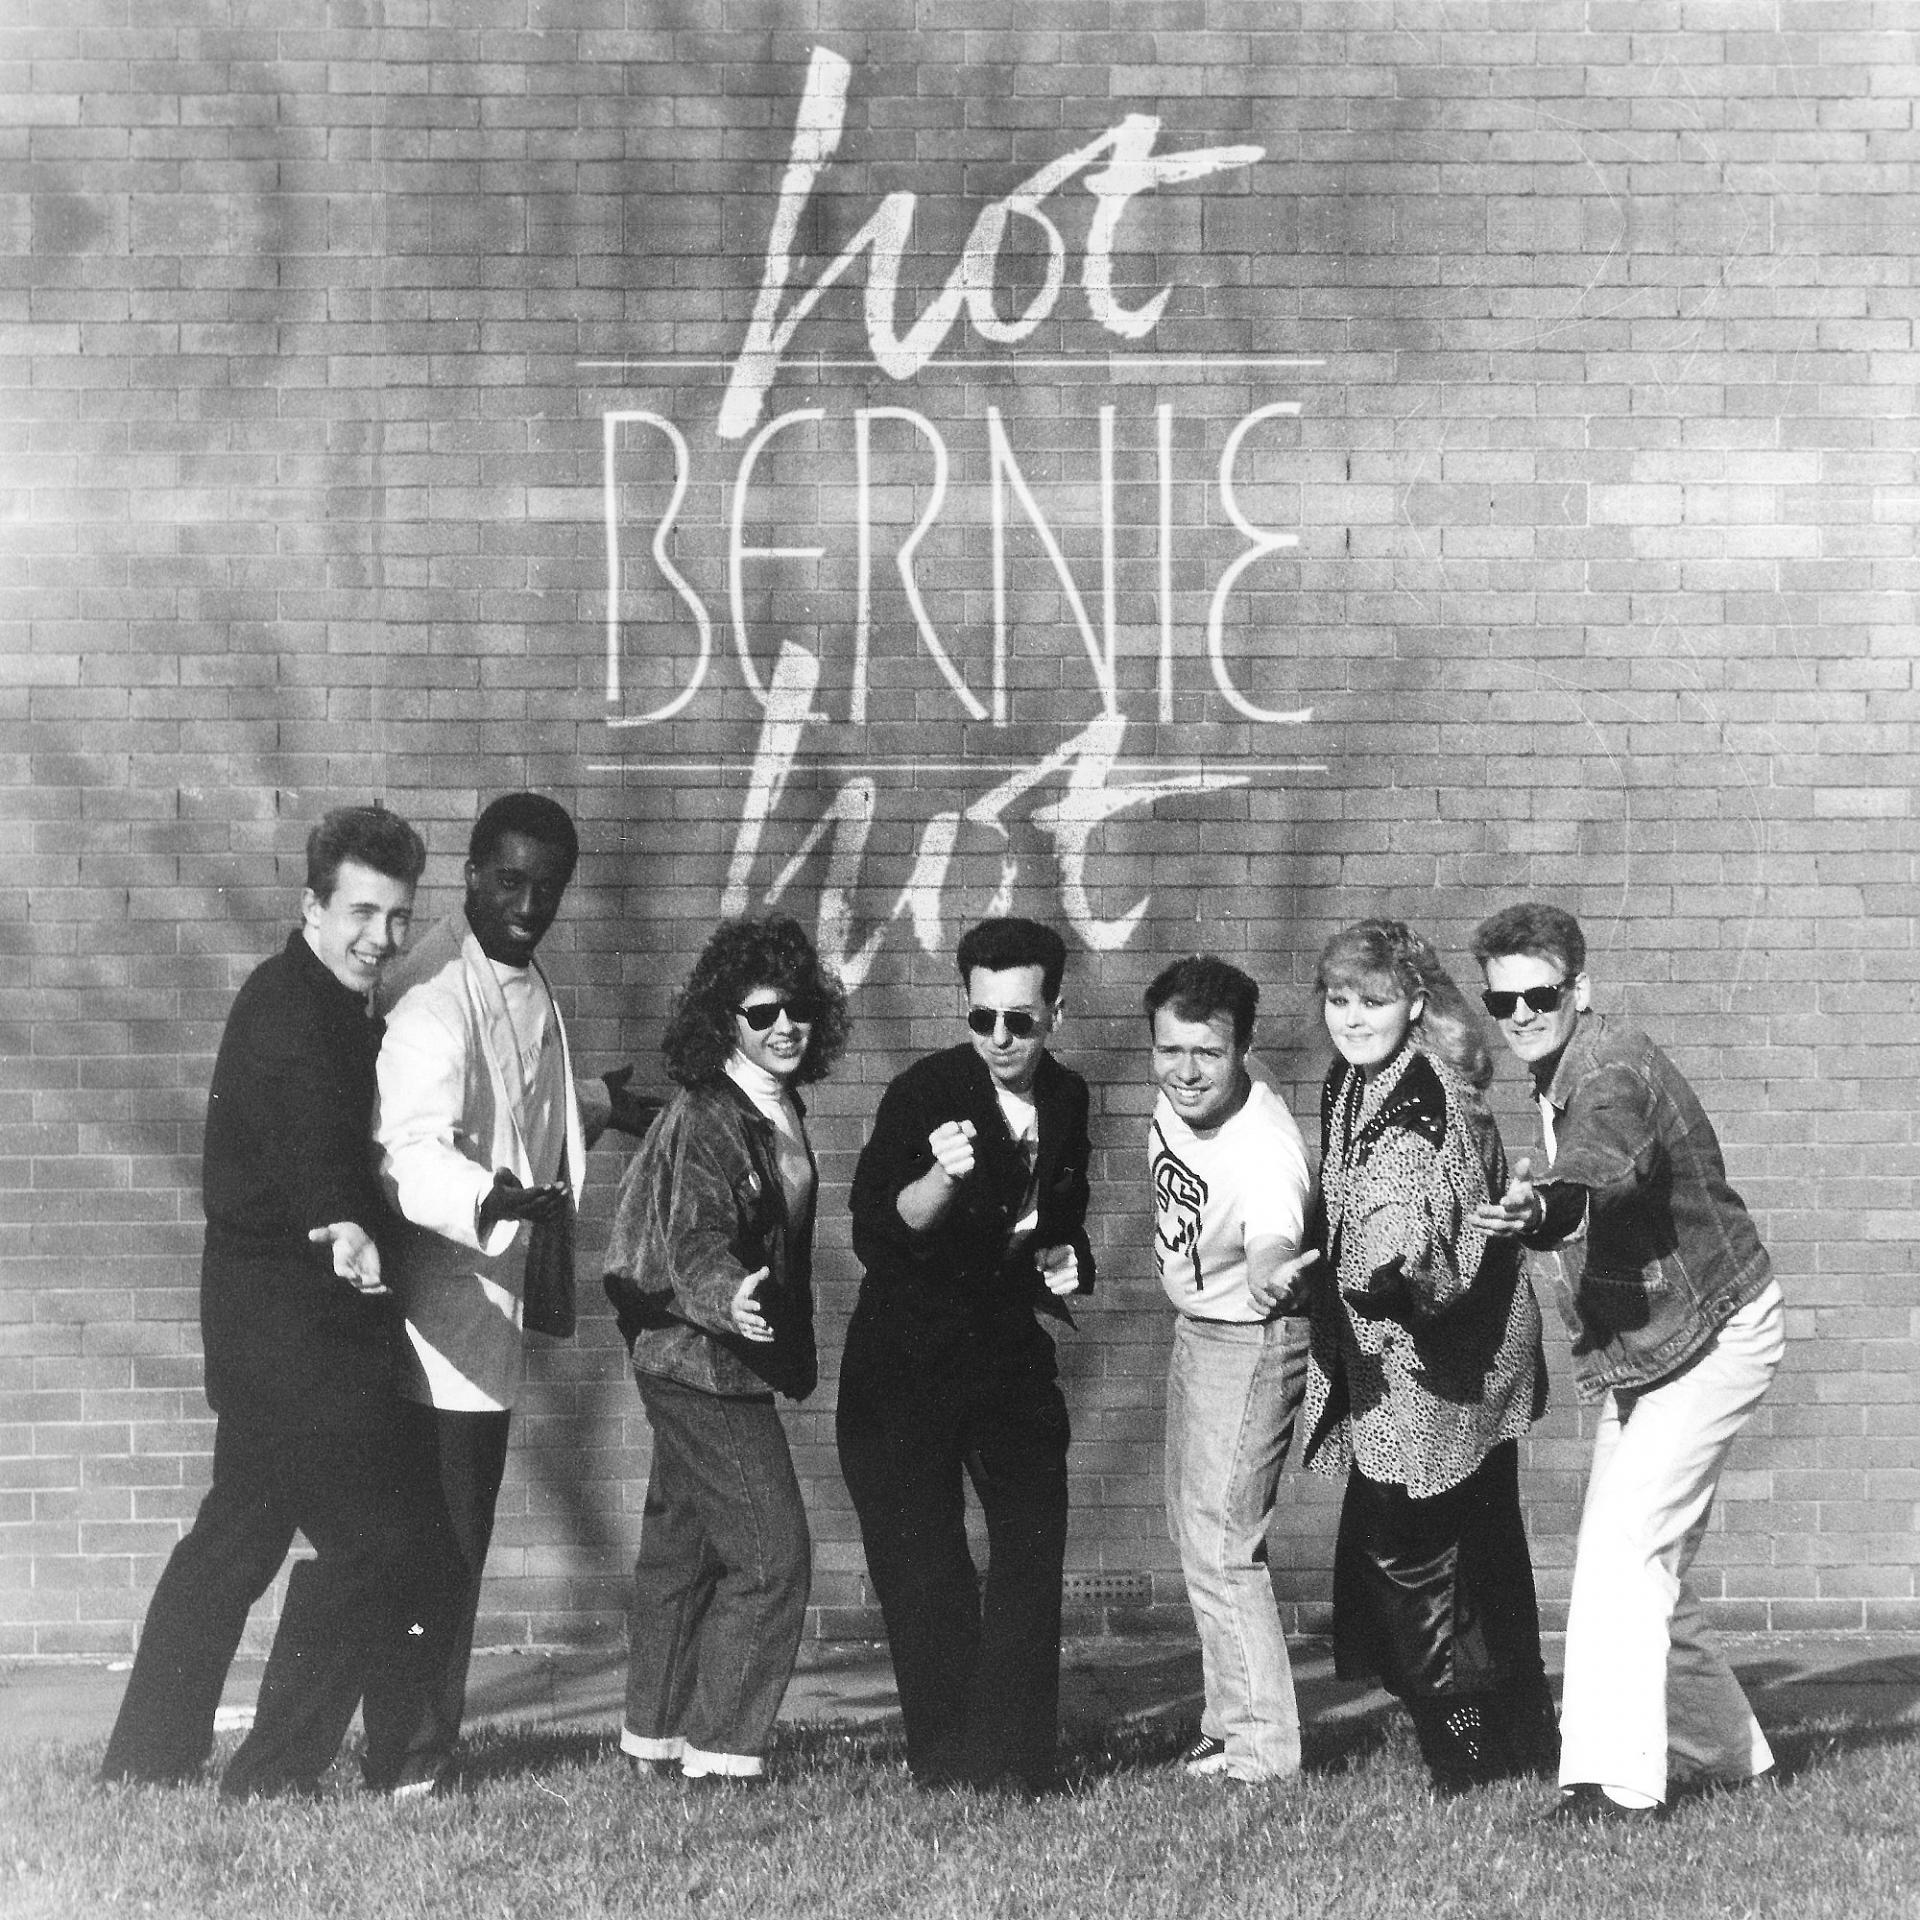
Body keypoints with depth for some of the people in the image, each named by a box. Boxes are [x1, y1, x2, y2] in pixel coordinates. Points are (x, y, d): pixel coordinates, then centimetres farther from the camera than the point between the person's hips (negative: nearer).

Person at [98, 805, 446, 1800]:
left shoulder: (316, 1005, 14)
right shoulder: (295, 1010, -18)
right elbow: (313, 1144, -35)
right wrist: (346, 1229, -52)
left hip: (262, 1316, 11)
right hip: (297, 1318, -11)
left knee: (239, 1532, 18)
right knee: (379, 1542, -8)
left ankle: (146, 1757, 27)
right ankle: (274, 1772, -3)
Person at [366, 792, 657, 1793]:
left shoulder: (523, 980, 10)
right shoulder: (434, 990, -21)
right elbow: (412, 1148, -34)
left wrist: (598, 1101, 35)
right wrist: (489, 1195, -50)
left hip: (491, 1304, 9)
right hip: (441, 1306, -9)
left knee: (458, 1535, 16)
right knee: (434, 1541, -5)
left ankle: (423, 1736, 26)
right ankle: (412, 1747, 3)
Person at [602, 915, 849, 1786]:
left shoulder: (780, 1111, 10)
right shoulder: (706, 1117, -17)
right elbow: (696, 1239, -28)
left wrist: (788, 1347, 17)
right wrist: (730, 1300, -47)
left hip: (728, 1363, 9)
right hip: (703, 1362, -9)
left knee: (683, 1548, 16)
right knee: (772, 1555, -10)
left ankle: (655, 1738, 26)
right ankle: (722, 1750, -4)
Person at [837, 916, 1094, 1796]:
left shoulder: (1066, 1099, 2)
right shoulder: (925, 1092, -16)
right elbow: (873, 1235, -23)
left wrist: (1067, 1258, 0)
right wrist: (942, 1177, -40)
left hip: (1010, 1350, 5)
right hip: (907, 1355, -5)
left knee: (1034, 1542, 2)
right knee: (923, 1566, -4)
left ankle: (1018, 1758, 11)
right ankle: (948, 1766, 6)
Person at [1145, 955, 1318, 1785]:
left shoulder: (1266, 1153, -35)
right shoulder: (1177, 1096, -11)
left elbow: (1271, 1245, -54)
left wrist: (1268, 1281, -75)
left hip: (1249, 1342, -9)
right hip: (1195, 1326, 9)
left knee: (1219, 1545, -10)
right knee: (1194, 1528, 19)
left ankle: (1260, 1751, 1)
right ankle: (1232, 1720, 33)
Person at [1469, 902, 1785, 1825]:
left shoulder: (1612, 1070, -25)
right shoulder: (1553, 1076, 5)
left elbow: (1603, 1167, -48)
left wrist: (1542, 1208, -65)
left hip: (1712, 1335, -10)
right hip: (1640, 1342, 10)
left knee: (1622, 1546, -18)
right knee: (1646, 1571, 14)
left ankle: (1616, 1776, -18)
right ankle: (1726, 1751, 30)